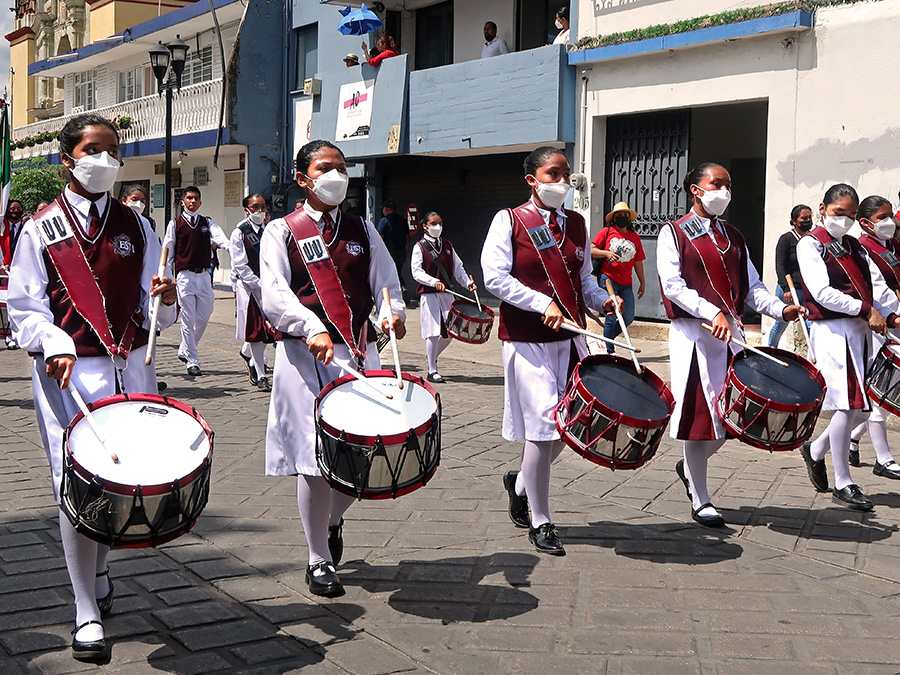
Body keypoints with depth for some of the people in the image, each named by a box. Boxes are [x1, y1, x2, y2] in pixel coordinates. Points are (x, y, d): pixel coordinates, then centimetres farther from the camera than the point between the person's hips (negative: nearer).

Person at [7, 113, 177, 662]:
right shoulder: (42, 228, 5)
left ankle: (99, 571, 37)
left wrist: (167, 297, -13)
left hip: (131, 368, 3)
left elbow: (151, 304, 10)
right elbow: (24, 305, 1)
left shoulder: (136, 227, 12)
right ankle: (88, 614, 4)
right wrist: (54, 346, -17)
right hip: (70, 371, -3)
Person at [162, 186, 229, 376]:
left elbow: (220, 238, -9)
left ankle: (184, 351, 27)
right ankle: (192, 361, 2)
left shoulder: (207, 223, 10)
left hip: (204, 275, 3)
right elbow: (167, 252, 6)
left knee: (203, 318, 7)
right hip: (185, 275, -3)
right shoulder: (175, 223, 4)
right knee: (188, 320, -4)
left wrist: (232, 248, -30)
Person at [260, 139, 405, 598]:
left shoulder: (362, 230, 17)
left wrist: (392, 312, -14)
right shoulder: (281, 231, 5)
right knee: (317, 458, -2)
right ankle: (319, 561, 15)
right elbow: (273, 294, -8)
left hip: (361, 354, 4)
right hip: (305, 355, -4)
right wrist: (312, 329, -25)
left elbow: (385, 280, 9)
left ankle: (333, 519, 35)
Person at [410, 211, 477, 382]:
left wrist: (467, 282, -2)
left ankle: (432, 356, 33)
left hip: (446, 293, 5)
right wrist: (434, 282, -27)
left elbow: (457, 267, 15)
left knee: (450, 332, 6)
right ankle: (432, 371, 5)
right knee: (433, 333, -8)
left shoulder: (447, 245, 14)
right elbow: (416, 272, -12)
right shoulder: (420, 246, -2)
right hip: (428, 294, -5)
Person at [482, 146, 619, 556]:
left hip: (570, 338, 6)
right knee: (543, 427, -5)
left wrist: (601, 300, 0)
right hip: (528, 340, -6)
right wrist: (544, 304, -19)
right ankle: (540, 524, 9)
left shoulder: (576, 224, 13)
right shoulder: (510, 221, -4)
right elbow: (495, 278, -12)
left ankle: (521, 483, 36)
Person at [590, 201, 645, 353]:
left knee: (628, 318, 0)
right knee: (612, 316, -8)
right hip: (608, 279, -5)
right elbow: (591, 250, 0)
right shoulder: (606, 232, 3)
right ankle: (609, 351, 2)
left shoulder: (634, 237, 15)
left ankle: (605, 339, 21)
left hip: (626, 283, 5)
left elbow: (638, 262, 19)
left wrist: (642, 283, 18)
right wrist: (606, 253, -17)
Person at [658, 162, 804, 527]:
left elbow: (751, 287, 14)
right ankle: (700, 501, 9)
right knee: (701, 413, -3)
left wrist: (781, 309, -5)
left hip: (732, 333, 6)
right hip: (694, 333, -6)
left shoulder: (733, 237, 18)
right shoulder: (673, 233, 1)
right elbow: (673, 285, -11)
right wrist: (713, 313, -21)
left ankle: (690, 465, 31)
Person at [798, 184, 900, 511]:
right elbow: (822, 292, -14)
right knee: (848, 405, -9)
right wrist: (866, 310, -15)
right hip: (833, 331, -7)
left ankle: (816, 450, 30)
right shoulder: (810, 244, -3)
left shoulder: (855, 247, 19)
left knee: (860, 406, 7)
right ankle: (843, 484, 1)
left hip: (861, 331, 7)